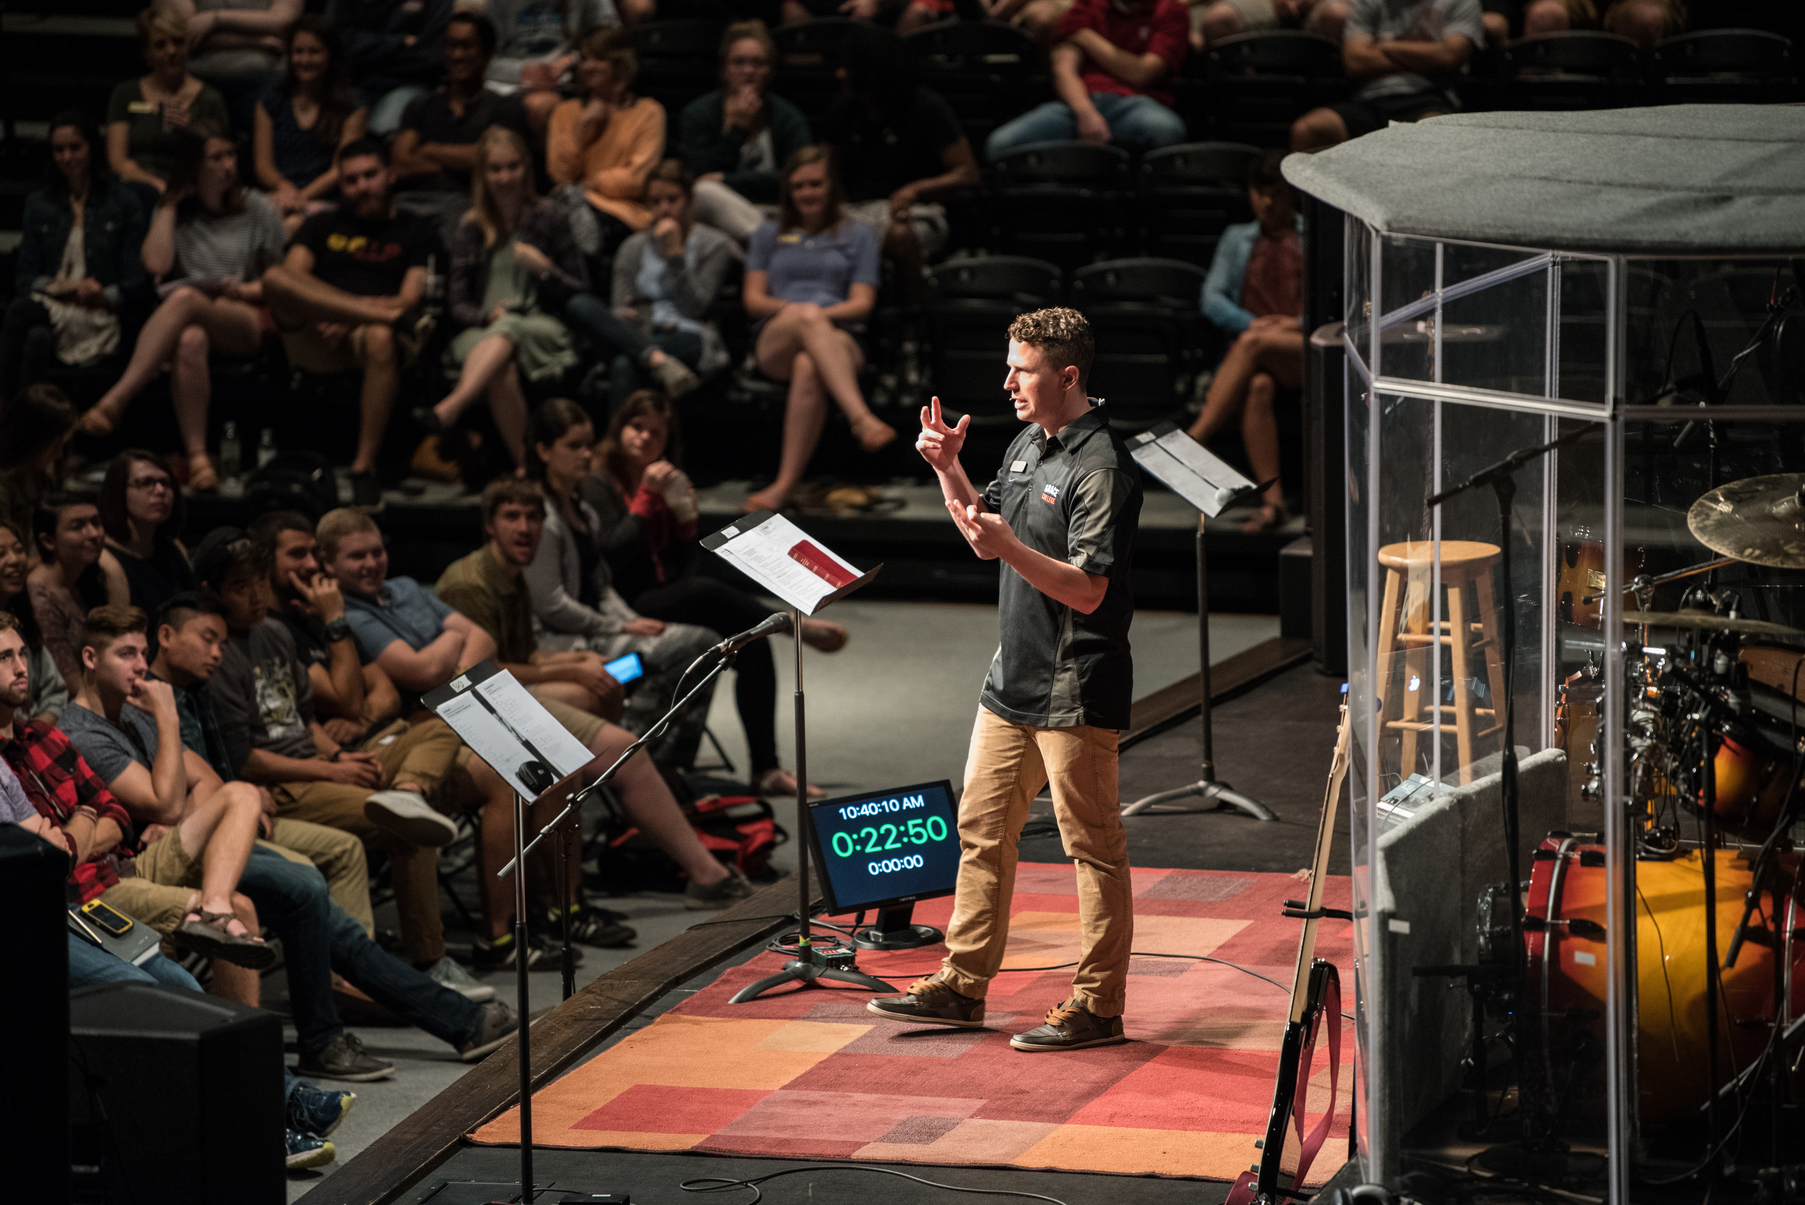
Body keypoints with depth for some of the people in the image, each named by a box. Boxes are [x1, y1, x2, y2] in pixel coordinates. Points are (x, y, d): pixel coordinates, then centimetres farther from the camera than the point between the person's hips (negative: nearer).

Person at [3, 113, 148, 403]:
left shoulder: (123, 202, 11)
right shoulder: (38, 204, 20)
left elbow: (136, 284, 5)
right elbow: (24, 277, 14)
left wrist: (104, 296, -15)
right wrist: (60, 288, -6)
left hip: (101, 320, -3)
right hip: (49, 307, 3)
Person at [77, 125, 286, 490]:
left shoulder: (258, 209, 14)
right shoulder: (174, 213, 16)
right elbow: (157, 264, -3)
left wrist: (245, 290, -5)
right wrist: (169, 206, 4)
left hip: (248, 319, -1)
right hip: (190, 321, 1)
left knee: (185, 298, -38)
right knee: (190, 341, -41)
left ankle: (115, 400, -49)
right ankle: (196, 456, -47)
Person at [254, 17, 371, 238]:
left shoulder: (351, 109, 12)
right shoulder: (269, 103, 19)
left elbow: (340, 169, 2)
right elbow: (262, 164, 12)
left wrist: (303, 196, -14)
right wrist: (285, 188, -11)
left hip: (324, 202, -2)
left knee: (294, 225, -39)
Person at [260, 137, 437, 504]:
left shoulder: (415, 233, 20)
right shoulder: (323, 226, 27)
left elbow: (409, 300, 4)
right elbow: (293, 274, 7)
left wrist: (346, 320, -13)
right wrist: (360, 305, -11)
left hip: (372, 333, -2)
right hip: (315, 343, 2)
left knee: (381, 339, -42)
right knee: (274, 278, -28)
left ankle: (364, 467, -39)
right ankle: (390, 318, -31)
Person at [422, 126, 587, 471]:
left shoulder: (548, 218, 9)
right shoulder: (471, 228, 14)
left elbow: (581, 292, 9)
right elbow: (458, 306, 11)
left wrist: (546, 270, -10)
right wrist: (489, 315, -11)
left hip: (544, 329, -2)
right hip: (483, 332, 2)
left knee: (509, 329, -39)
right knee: (502, 371, -36)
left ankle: (451, 407, -61)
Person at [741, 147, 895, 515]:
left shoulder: (858, 235, 24)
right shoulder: (769, 235, 29)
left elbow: (862, 304, 11)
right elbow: (753, 300, 17)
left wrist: (822, 314, -10)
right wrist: (793, 310, -5)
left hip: (839, 339, -1)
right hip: (774, 342, 1)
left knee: (808, 366, -42)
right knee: (806, 315, -40)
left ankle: (787, 483, -50)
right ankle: (862, 419, -58)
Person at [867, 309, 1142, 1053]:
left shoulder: (1100, 467, -17)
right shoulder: (1027, 447, 11)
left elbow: (1087, 590, -23)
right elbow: (987, 537, 23)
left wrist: (1009, 546, -33)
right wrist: (949, 470, 10)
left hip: (1075, 691, -9)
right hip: (1014, 681, 9)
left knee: (1092, 846, -1)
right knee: (981, 831, 13)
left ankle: (1098, 1006, 4)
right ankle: (961, 985, 22)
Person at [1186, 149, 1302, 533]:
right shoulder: (1237, 239, 27)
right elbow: (1212, 298, 13)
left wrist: (1298, 324, -9)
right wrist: (1252, 322, -7)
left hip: (1306, 350, -1)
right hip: (1250, 355, 1)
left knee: (1253, 344, -36)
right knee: (1257, 386, -37)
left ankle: (1192, 441, -45)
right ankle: (1272, 501, -47)